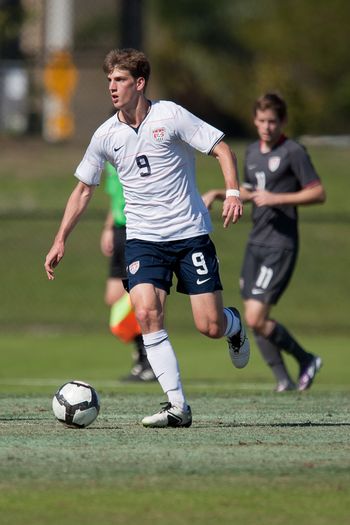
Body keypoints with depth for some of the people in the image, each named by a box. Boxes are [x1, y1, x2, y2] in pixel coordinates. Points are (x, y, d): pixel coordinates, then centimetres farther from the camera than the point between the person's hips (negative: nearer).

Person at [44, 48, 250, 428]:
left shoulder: (170, 116, -8)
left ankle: (234, 326, 35)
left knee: (210, 326, -5)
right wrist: (60, 240, 9)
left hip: (190, 234, -3)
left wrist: (233, 192, -21)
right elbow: (83, 189, 14)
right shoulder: (106, 135, 4)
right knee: (146, 312, -20)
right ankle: (177, 406, -18)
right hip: (142, 237, 3)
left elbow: (220, 148, -5)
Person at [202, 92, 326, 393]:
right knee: (254, 320, 3)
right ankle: (285, 381, 12)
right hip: (256, 244, 8)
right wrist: (218, 194, 15)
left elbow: (319, 194, -13)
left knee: (255, 318, -14)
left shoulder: (293, 152, -10)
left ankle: (306, 360, 5)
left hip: (280, 246, -8)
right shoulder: (253, 152, 14)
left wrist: (276, 199, -18)